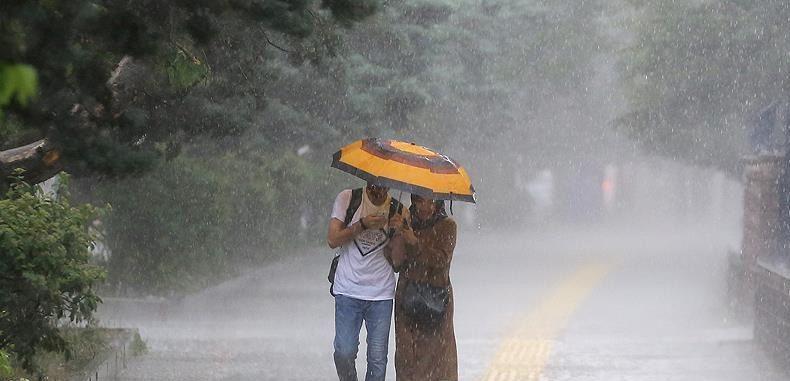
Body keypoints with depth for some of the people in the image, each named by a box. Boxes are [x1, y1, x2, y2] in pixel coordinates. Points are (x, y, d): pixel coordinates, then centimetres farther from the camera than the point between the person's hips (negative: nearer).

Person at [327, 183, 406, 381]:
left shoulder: (398, 211, 2)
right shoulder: (347, 199, 1)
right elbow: (332, 240, -5)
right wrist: (362, 225, -16)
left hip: (381, 294, 1)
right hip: (348, 291, -1)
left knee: (378, 358, 1)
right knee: (344, 354, -7)